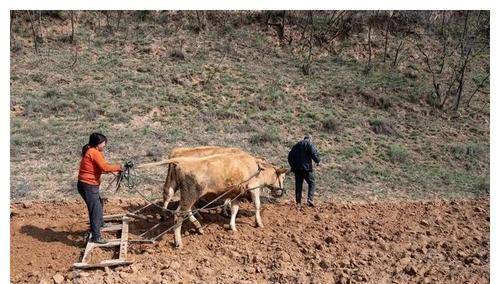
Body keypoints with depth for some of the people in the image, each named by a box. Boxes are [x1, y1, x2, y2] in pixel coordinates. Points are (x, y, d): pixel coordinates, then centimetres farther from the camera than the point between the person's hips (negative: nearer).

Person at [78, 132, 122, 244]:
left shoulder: (90, 151, 13)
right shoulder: (94, 152, -18)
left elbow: (101, 166, 15)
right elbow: (105, 167, -23)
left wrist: (113, 168, 3)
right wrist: (117, 167, -8)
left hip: (88, 185, 11)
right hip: (88, 186, -11)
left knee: (99, 204, 28)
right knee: (96, 210, -6)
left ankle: (100, 224, 49)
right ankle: (96, 237, -2)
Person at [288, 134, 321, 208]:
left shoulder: (296, 145, 19)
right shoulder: (310, 144, 1)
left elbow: (290, 156, 19)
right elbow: (314, 154, -14)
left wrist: (293, 166, 24)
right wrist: (317, 161, 4)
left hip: (297, 168, 5)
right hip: (306, 168, -5)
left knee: (298, 185, 8)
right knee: (311, 184, 2)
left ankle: (298, 203, 7)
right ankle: (309, 199, -15)